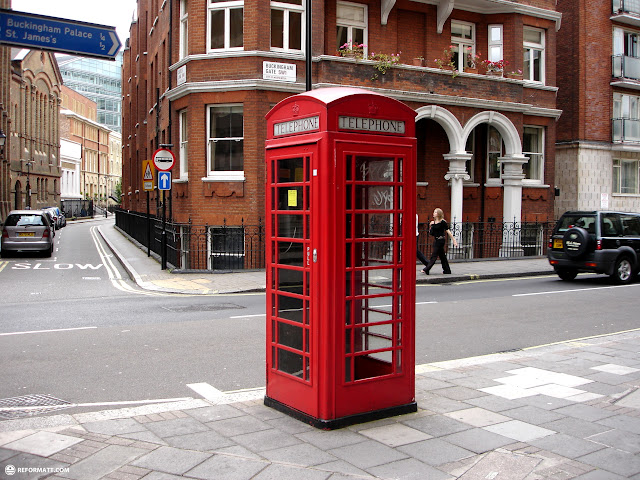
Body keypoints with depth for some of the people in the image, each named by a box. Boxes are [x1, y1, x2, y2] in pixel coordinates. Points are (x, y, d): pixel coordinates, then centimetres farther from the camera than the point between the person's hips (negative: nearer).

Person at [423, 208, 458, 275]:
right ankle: (447, 270, 18)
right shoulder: (433, 222, 10)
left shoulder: (442, 222, -9)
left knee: (434, 255, -8)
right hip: (436, 240, 8)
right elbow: (431, 233, 10)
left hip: (441, 240, -8)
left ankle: (427, 269, -10)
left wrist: (454, 240, -9)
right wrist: (431, 226, -3)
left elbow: (448, 231, -9)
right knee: (442, 255, 11)